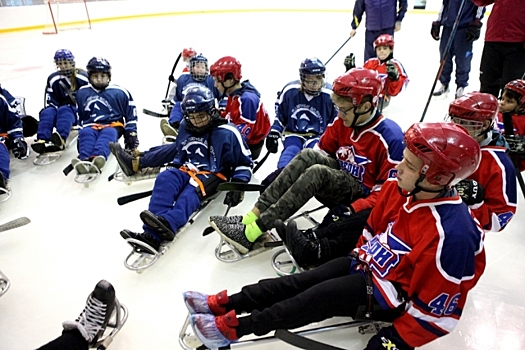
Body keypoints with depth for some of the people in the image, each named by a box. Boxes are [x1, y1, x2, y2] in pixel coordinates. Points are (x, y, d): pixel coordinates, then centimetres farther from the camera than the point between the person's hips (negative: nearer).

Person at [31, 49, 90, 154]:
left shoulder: (82, 77, 0)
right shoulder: (53, 79, 8)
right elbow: (50, 102, 9)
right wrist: (55, 109, -12)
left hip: (80, 112, -4)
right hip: (62, 108, 4)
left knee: (64, 110, -37)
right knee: (47, 112, -28)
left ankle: (61, 139, -65)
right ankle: (42, 140, -51)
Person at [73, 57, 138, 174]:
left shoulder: (120, 92, 6)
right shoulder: (82, 93, 15)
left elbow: (131, 115, 11)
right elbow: (78, 116, 24)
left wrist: (131, 133, 2)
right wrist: (79, 135, 16)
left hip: (113, 125, -2)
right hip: (90, 126, 3)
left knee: (108, 133, -37)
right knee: (85, 133, -32)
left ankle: (98, 158, -66)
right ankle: (84, 159, -58)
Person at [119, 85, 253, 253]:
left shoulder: (227, 132, -6)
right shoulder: (185, 128, 11)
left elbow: (244, 162, -1)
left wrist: (238, 185, -13)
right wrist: (175, 169, 17)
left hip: (212, 175, -4)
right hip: (187, 171, 5)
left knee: (191, 191, -36)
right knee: (165, 179, -27)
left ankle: (168, 223, -63)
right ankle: (152, 233, -42)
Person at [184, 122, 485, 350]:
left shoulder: (451, 234, -31)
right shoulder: (397, 190, -9)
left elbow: (437, 308, -24)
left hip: (394, 293, -7)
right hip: (371, 264, 7)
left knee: (319, 296, -19)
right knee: (304, 280, -4)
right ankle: (223, 304, -1)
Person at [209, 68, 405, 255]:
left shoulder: (390, 136, -18)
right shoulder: (341, 122, -2)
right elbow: (321, 153, 8)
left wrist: (355, 210, -26)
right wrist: (287, 173, -4)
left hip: (362, 194, -5)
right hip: (338, 180, 5)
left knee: (317, 172, -34)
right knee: (308, 155, -26)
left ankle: (250, 233, -36)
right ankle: (251, 217, -30)